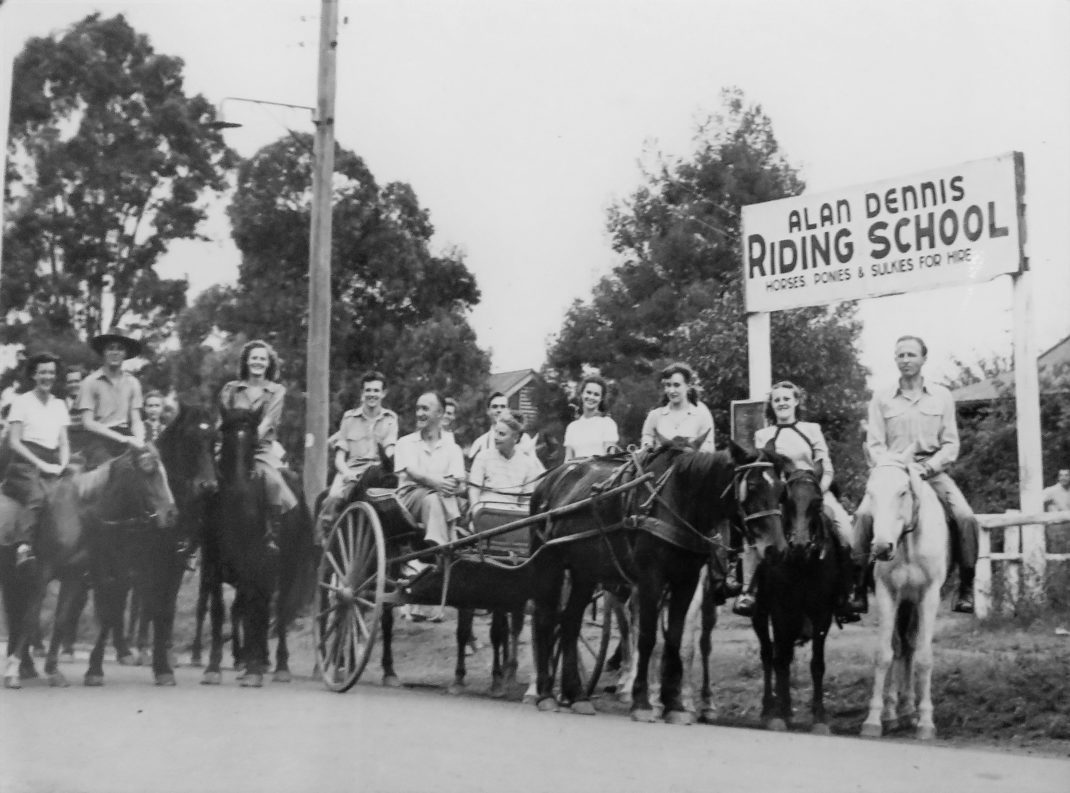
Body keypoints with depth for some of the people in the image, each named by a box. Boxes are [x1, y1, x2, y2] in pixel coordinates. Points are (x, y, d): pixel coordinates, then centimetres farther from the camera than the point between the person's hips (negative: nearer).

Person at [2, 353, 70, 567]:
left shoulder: (59, 405, 21)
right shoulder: (22, 401, 7)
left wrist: (62, 465, -1)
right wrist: (40, 464, -10)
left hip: (52, 464, 4)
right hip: (25, 463, -4)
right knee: (37, 497, -33)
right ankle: (23, 546, -45)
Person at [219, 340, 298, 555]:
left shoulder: (277, 390, 9)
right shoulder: (231, 389, 14)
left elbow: (269, 419, -5)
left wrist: (255, 436, -21)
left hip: (262, 447, -2)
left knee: (273, 480, -30)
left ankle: (272, 536, -17)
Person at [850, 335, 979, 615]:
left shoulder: (942, 396, 10)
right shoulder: (881, 398, 8)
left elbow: (951, 444, 7)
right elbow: (874, 444, 4)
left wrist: (927, 468, -11)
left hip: (933, 471, 1)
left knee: (965, 518, -23)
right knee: (864, 514, -27)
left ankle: (966, 588, -8)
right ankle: (859, 585, -20)